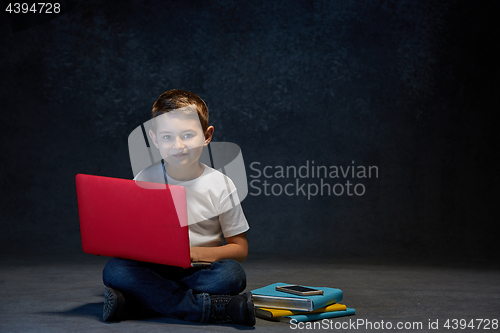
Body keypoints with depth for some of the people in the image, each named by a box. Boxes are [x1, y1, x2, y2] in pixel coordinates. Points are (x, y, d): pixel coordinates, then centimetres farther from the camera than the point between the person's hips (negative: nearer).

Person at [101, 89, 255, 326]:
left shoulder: (220, 185, -2)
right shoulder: (144, 181, 2)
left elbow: (240, 248, 0)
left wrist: (195, 253, -17)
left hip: (201, 272, -1)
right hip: (154, 270, 1)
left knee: (232, 273, -32)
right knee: (115, 269, -29)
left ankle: (130, 303, -31)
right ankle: (219, 308, -34)